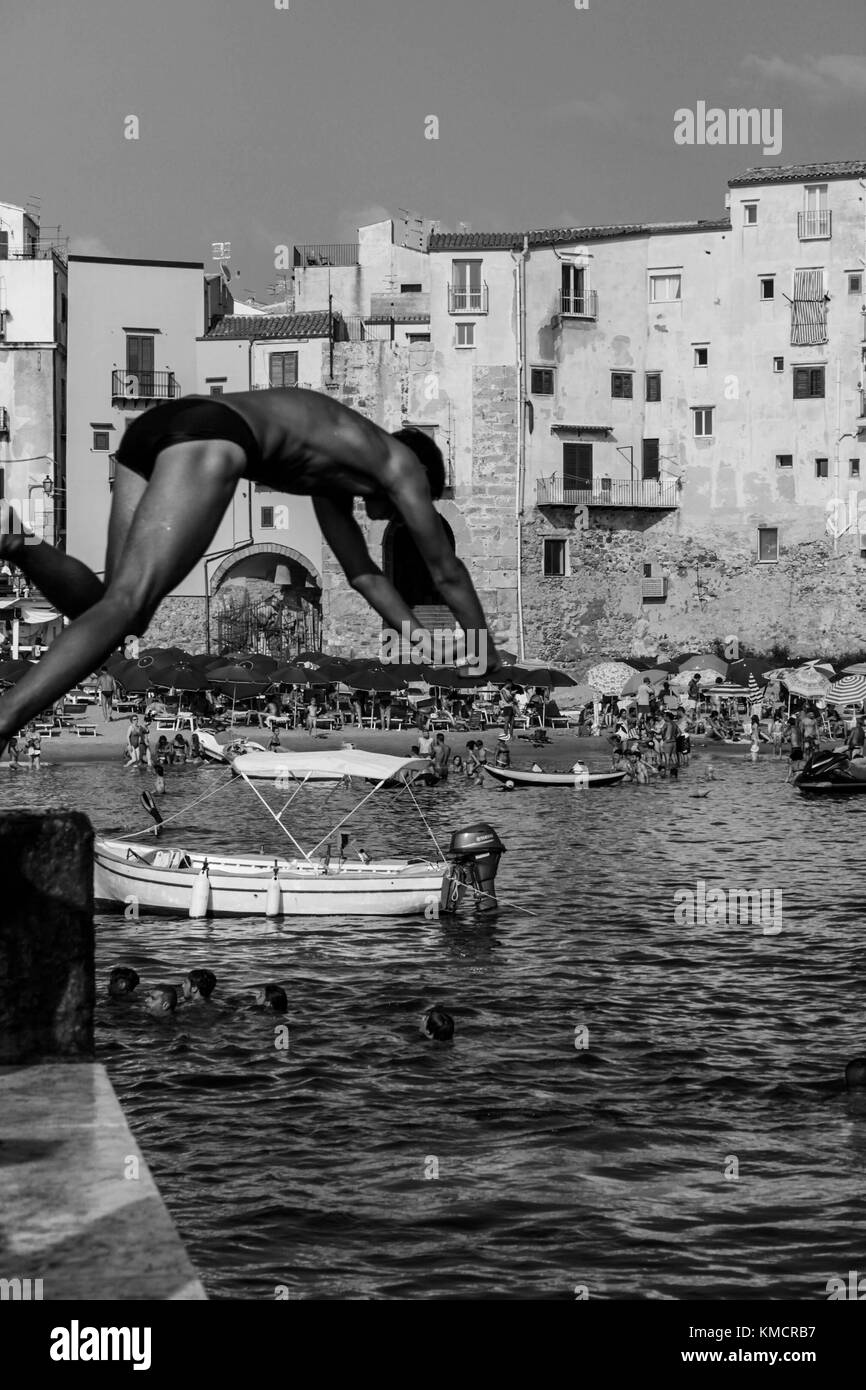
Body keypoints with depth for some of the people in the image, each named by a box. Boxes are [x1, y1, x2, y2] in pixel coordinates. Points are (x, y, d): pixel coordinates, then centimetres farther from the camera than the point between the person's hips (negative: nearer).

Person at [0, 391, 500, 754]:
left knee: (117, 605, 8)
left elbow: (365, 575, 52)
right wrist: (491, 657, 45)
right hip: (210, 437, -8)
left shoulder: (332, 478, 44)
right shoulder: (404, 465, 26)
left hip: (150, 425, 8)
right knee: (125, 605, -20)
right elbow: (447, 572, 32)